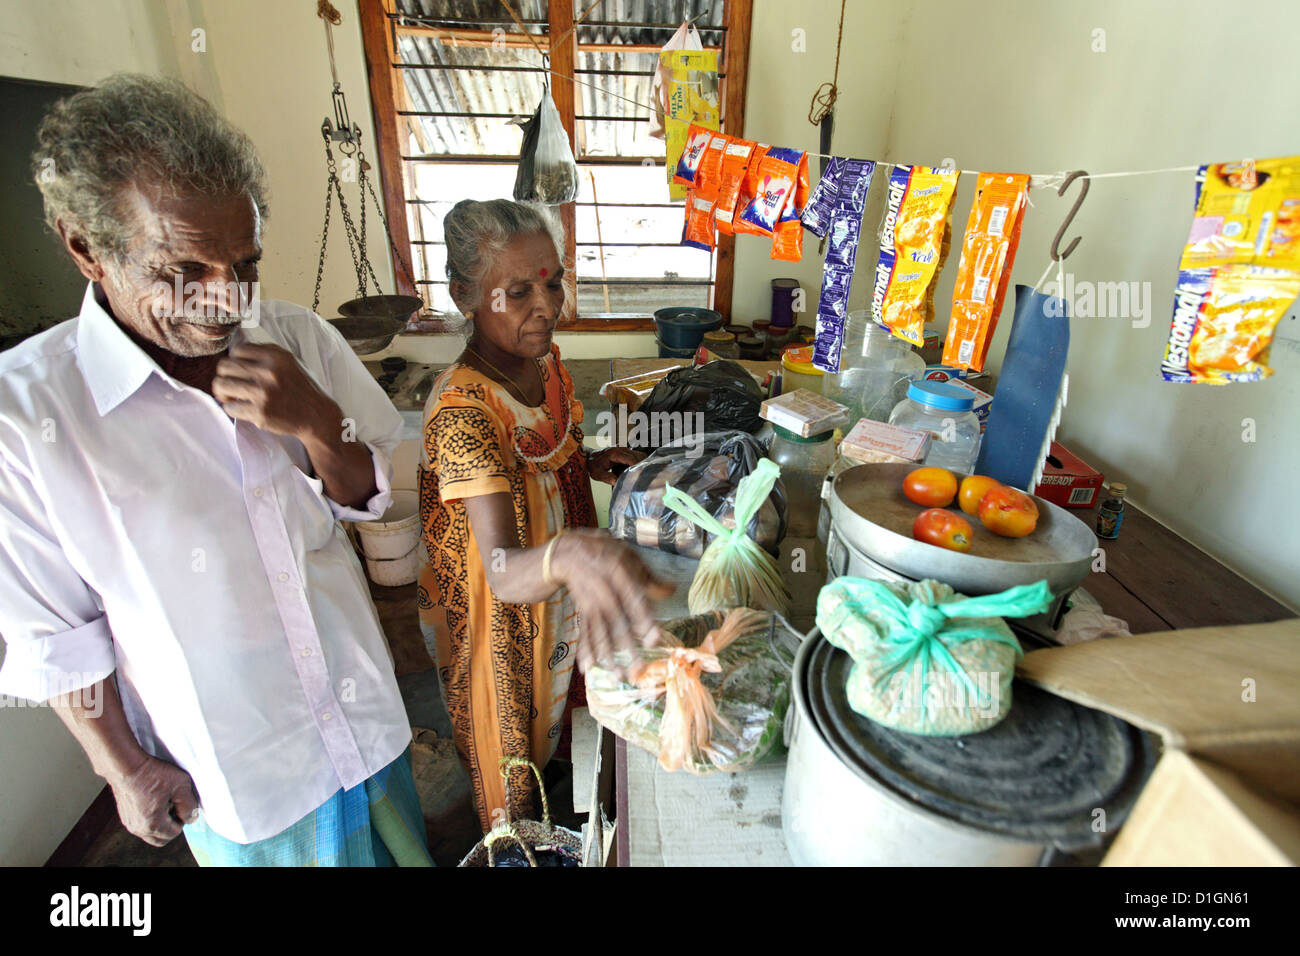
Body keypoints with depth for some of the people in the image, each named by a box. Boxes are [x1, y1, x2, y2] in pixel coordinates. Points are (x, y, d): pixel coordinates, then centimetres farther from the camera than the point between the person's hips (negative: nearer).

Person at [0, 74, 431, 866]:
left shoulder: (301, 340, -11)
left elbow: (370, 500, -4)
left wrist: (316, 423, -23)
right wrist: (126, 769, -1)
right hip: (232, 773, -2)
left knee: (398, 844, 26)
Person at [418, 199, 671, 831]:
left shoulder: (545, 360, -9)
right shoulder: (461, 407, -35)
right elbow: (502, 571, -44)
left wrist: (592, 463, -11)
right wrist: (572, 553, -66)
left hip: (555, 598, 7)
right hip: (495, 617, -6)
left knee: (549, 717, 32)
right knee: (506, 740, 22)